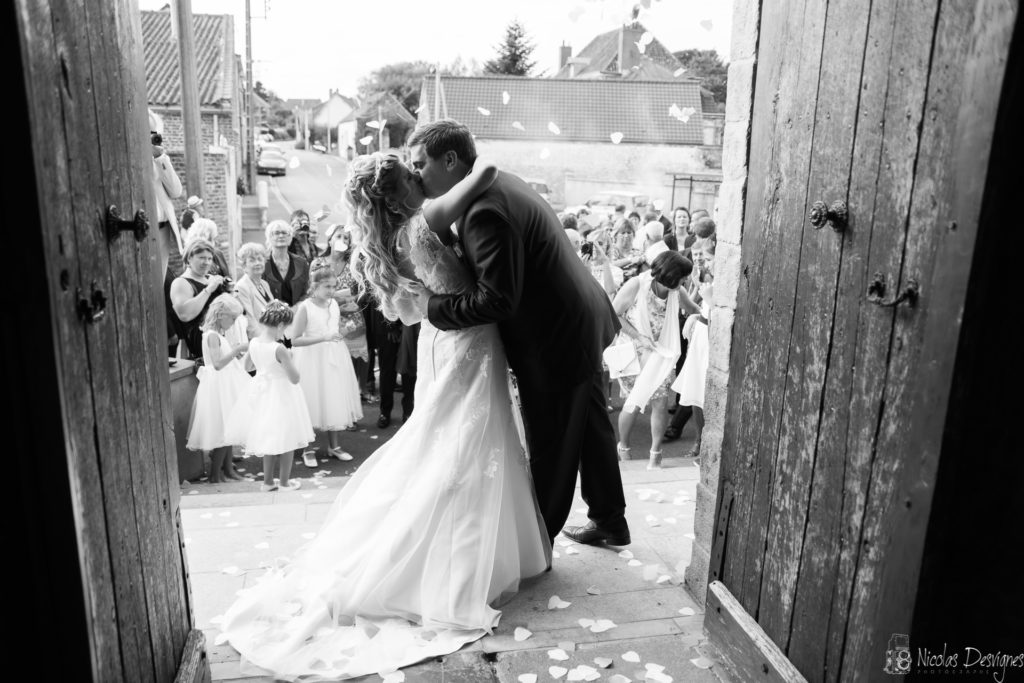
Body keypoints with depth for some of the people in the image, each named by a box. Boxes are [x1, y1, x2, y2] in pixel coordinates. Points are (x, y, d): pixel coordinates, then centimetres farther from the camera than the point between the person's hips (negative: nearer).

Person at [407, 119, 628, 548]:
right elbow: (479, 265, 11)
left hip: (556, 340, -10)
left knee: (550, 449, 7)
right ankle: (610, 522, 40)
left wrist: (434, 307, -18)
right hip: (582, 322, 10)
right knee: (589, 428, 22)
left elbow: (496, 300, -29)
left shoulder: (485, 210, -26)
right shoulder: (498, 184, 6)